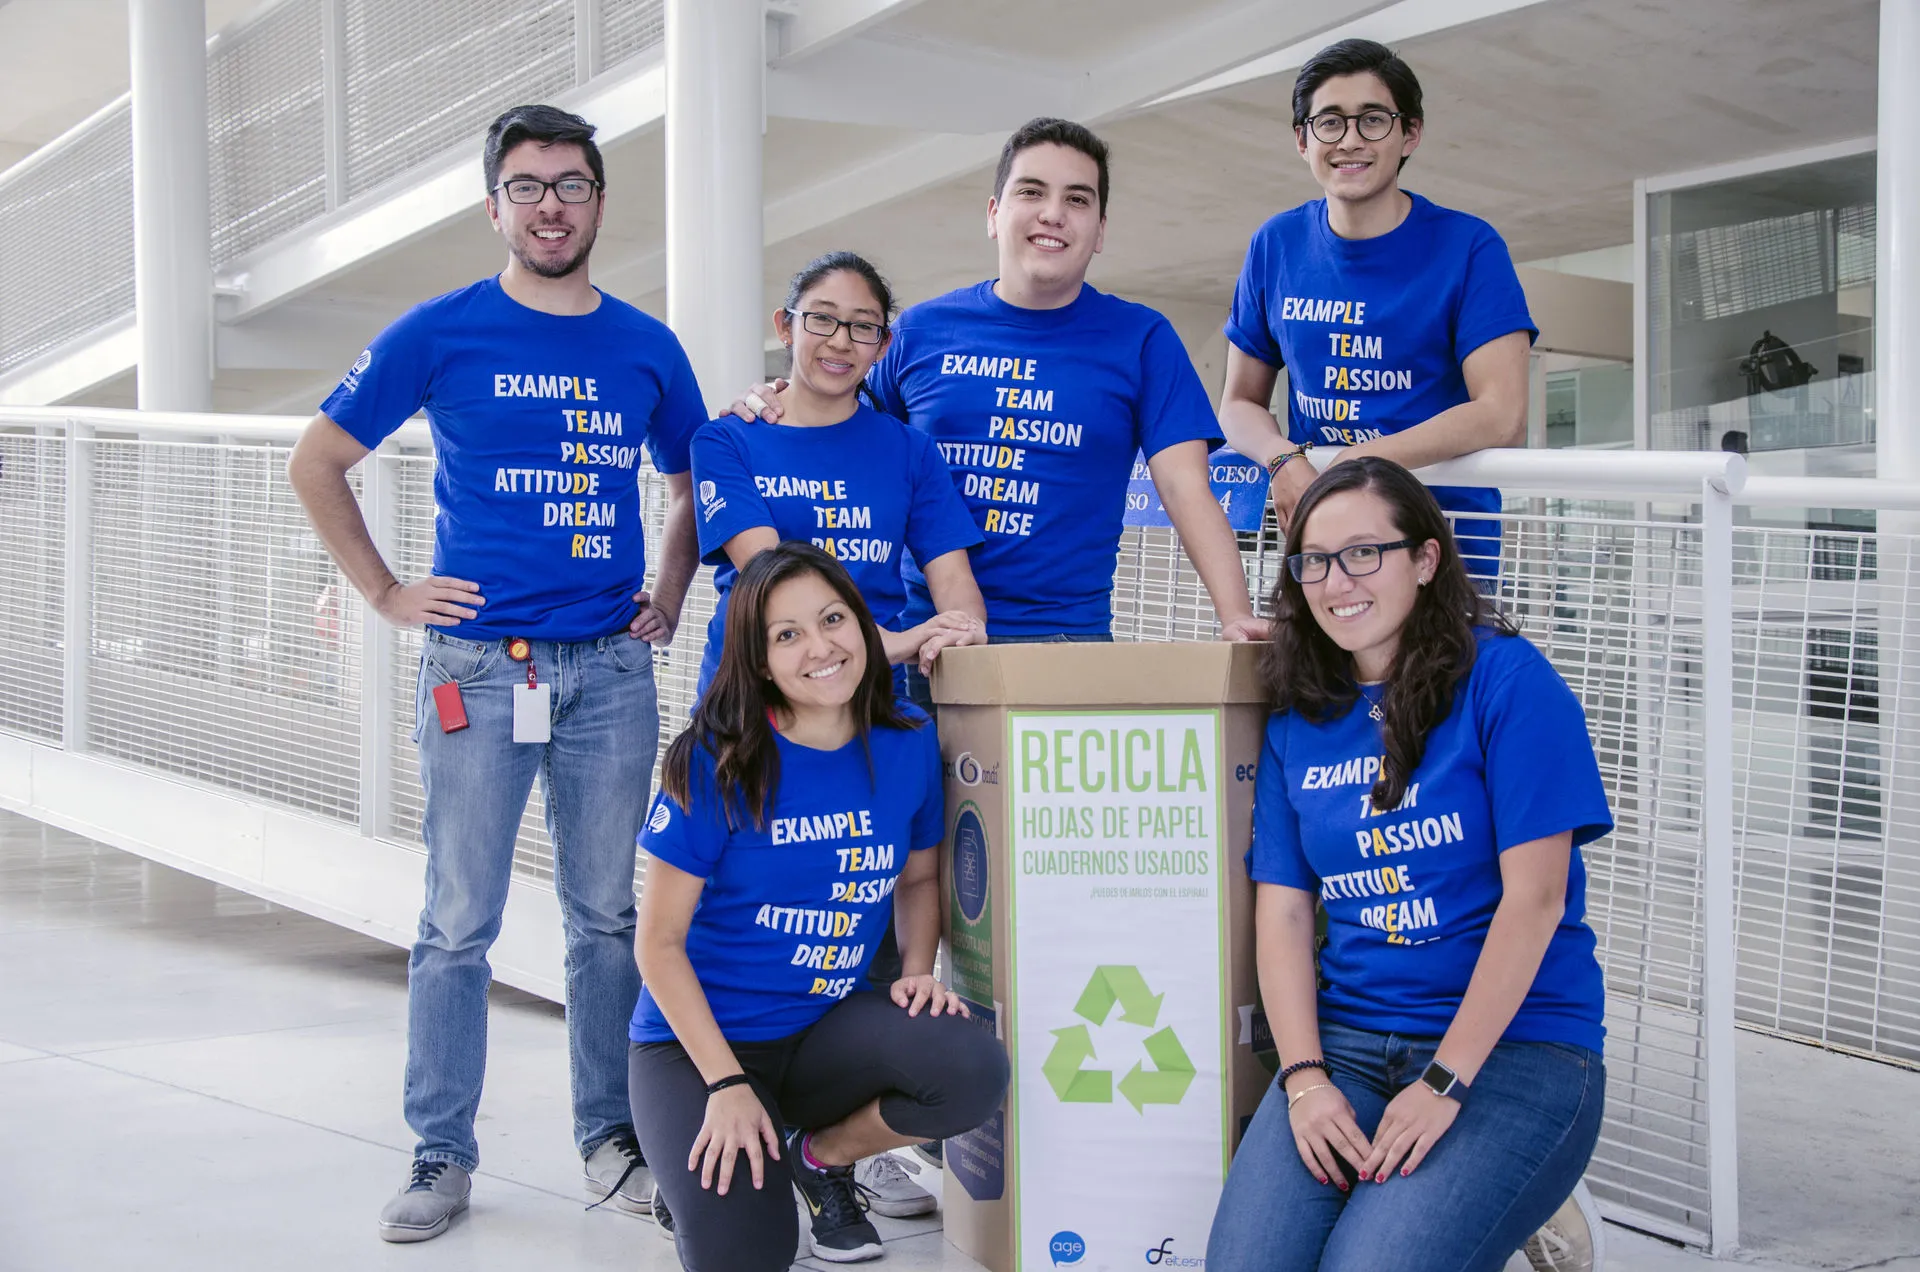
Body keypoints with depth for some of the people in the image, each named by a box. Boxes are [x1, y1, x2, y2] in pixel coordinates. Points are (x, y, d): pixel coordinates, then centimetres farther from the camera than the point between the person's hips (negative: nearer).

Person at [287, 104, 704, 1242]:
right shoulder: (441, 334, 0)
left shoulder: (648, 348, 8)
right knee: (459, 922, 1)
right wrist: (387, 594, 1)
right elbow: (317, 464, 7)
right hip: (478, 664, -2)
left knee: (609, 914, 9)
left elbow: (694, 484, 24)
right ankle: (443, 1157, 13)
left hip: (611, 669, 3)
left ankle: (613, 1136, 21)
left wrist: (671, 594, 10)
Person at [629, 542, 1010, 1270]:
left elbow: (917, 878, 15)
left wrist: (918, 970, -6)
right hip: (701, 1038, -4)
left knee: (973, 1073, -25)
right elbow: (660, 941, -11)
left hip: (825, 1031, 4)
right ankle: (703, 1176, 12)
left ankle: (821, 1156, 4)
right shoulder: (718, 761, -15)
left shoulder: (906, 742, -3)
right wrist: (727, 1084, -18)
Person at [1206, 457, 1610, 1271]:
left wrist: (1443, 1083, -16)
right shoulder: (1298, 724, 11)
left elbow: (1534, 895, -11)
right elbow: (1282, 909, 7)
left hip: (1513, 1043, -4)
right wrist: (1304, 1077, -9)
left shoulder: (1506, 680, -5)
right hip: (1347, 1042, 4)